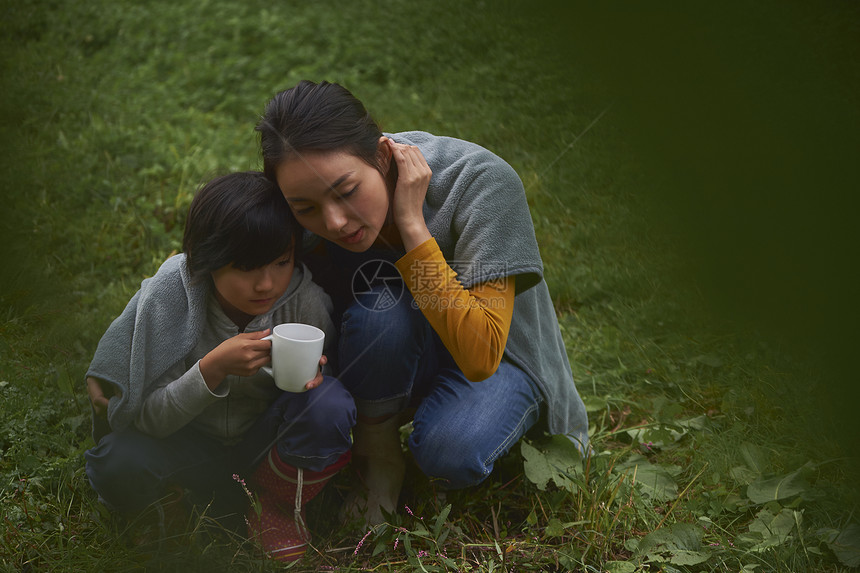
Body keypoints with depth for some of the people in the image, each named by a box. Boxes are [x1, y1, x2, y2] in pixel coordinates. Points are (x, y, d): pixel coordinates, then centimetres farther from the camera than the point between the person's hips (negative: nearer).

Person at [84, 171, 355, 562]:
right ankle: (236, 499, -4)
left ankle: (276, 507, -2)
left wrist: (308, 374, -29)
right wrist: (214, 368, -38)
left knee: (329, 404, -30)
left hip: (263, 441, 0)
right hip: (191, 440, 0)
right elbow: (148, 417, -21)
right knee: (116, 466, -31)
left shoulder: (306, 302, -21)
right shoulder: (170, 291, -23)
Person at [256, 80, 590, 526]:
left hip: (498, 359, -2)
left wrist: (411, 223, -38)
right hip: (395, 348, 2)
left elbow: (480, 356, -37)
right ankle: (376, 448, -8)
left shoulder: (480, 181, -31)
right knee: (379, 305, -33)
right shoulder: (319, 199, -20)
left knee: (450, 453, -33)